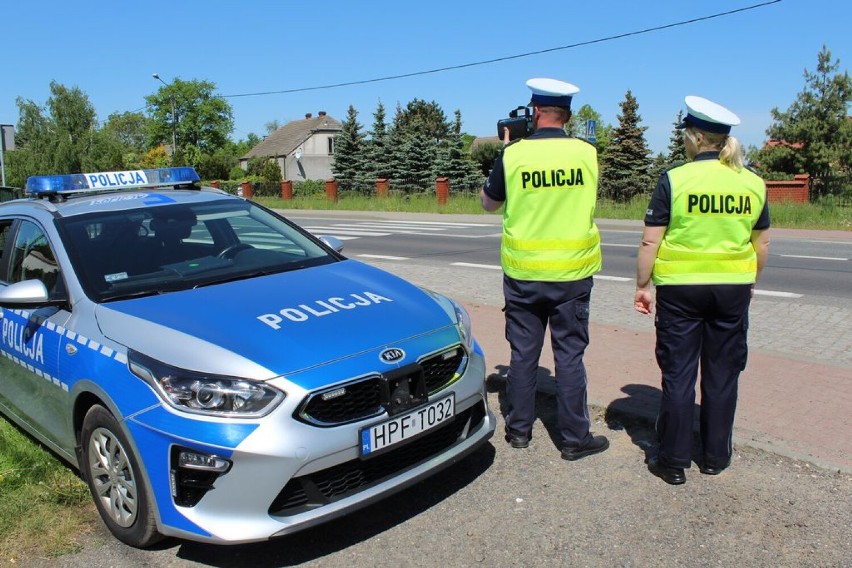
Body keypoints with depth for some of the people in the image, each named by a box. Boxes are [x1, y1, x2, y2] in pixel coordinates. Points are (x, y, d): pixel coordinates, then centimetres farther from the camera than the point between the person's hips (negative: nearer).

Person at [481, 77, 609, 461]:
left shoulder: (514, 154, -7)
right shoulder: (587, 153, -3)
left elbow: (488, 202, 8)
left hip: (523, 273, 0)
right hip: (572, 272, 0)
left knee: (523, 353, 11)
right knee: (569, 354, 7)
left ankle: (519, 429, 22)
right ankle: (574, 438, 15)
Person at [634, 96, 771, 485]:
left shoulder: (674, 180, -10)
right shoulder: (753, 183, 3)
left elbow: (651, 241, -11)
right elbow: (762, 243, 10)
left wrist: (643, 286, -1)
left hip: (681, 288, -3)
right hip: (733, 289, 4)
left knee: (679, 375, 5)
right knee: (722, 375, 13)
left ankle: (673, 462, 13)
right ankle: (715, 457, 25)